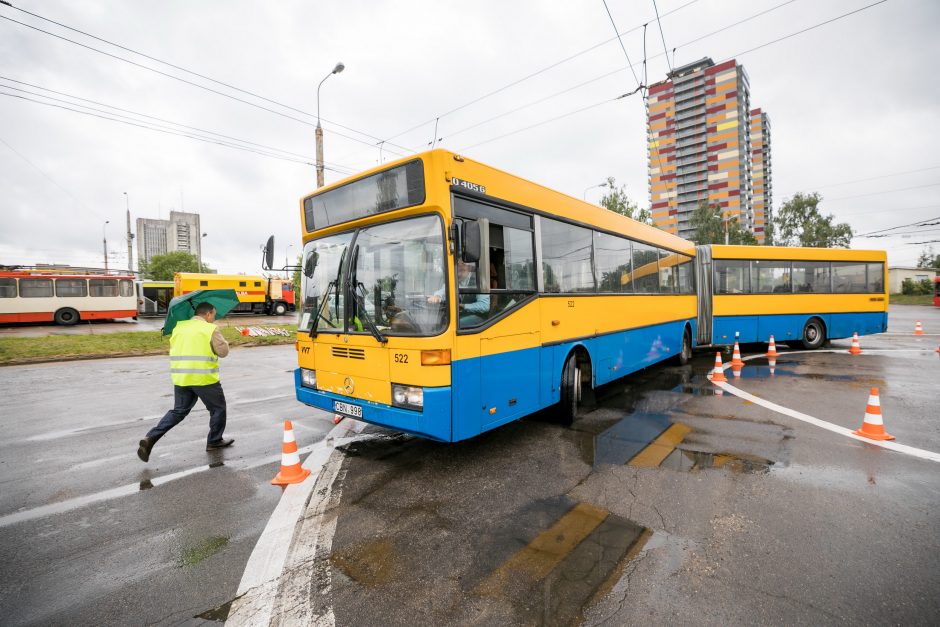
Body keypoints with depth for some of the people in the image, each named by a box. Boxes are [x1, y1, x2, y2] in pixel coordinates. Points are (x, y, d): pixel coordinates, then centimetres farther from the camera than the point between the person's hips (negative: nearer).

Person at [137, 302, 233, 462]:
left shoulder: (179, 327, 12)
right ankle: (214, 441, 21)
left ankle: (151, 438, 7)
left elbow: (173, 348, 21)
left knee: (178, 411, 20)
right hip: (204, 378, -6)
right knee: (218, 408, 13)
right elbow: (223, 351, -7)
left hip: (181, 378, 6)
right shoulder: (210, 329, -8)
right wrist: (223, 341, 11)